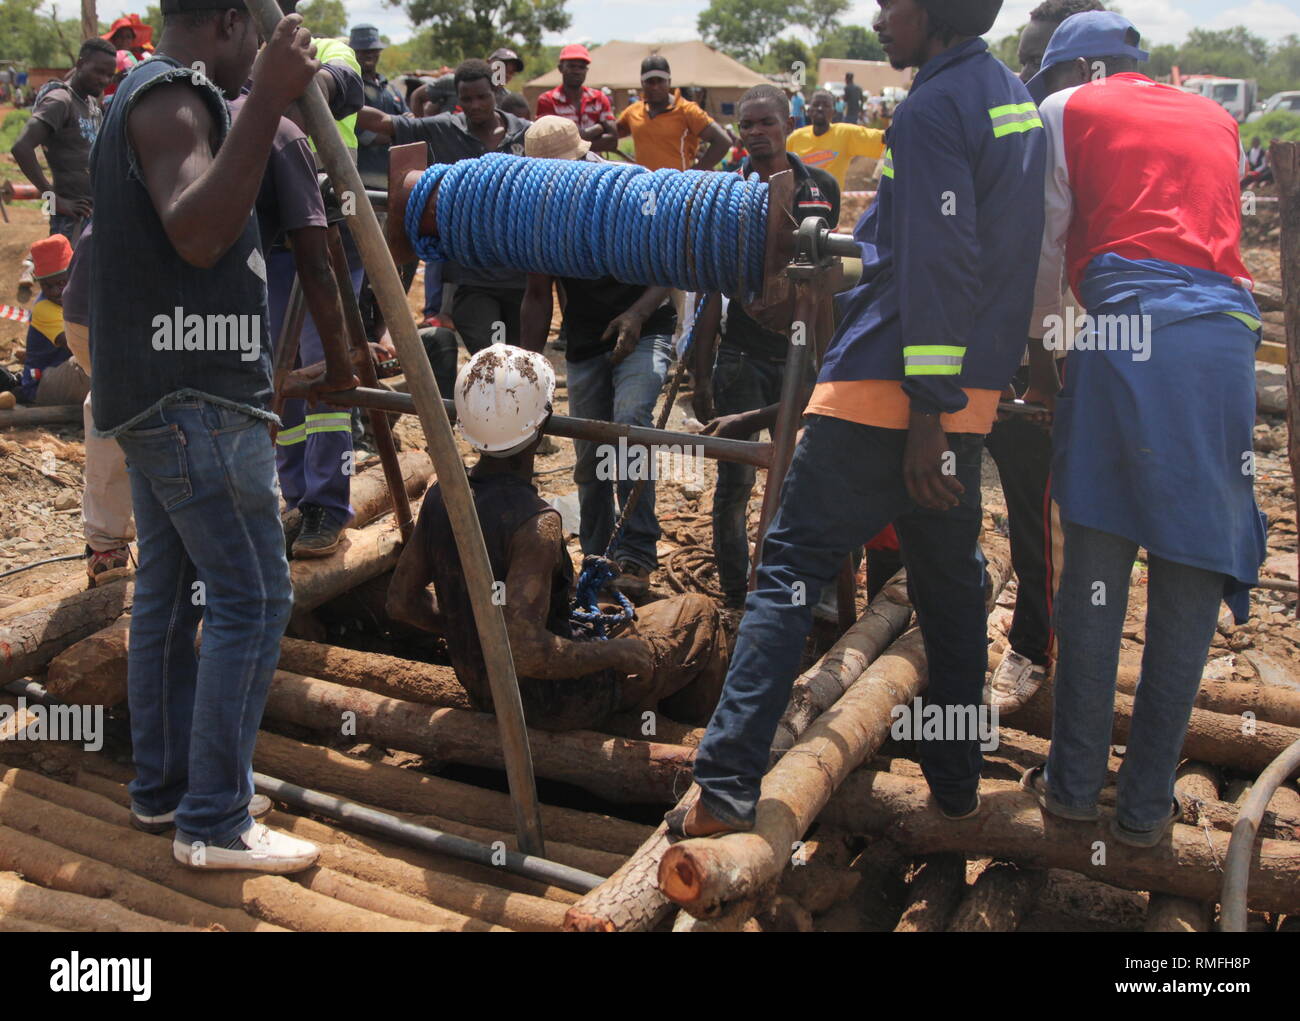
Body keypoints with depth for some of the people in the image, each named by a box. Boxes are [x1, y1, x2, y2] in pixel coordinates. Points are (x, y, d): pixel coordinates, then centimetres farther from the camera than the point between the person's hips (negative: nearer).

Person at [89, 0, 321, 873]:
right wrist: (267, 102, -31)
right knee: (251, 597, -9)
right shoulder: (174, 96, -11)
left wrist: (269, 121, 26)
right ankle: (215, 823, -3)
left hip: (162, 394, 11)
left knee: (170, 590, 14)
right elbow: (195, 233, -28)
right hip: (195, 393, -11)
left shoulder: (147, 98, 21)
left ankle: (163, 787, 23)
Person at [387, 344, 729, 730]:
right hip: (554, 705, -7)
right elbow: (527, 651, -35)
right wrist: (618, 653, -21)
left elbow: (402, 601, 2)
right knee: (699, 613, 13)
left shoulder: (440, 498, -9)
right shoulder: (535, 524, -31)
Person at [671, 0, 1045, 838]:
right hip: (971, 392, 9)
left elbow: (934, 273, -18)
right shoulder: (1015, 101, 18)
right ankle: (958, 780, 26)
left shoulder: (932, 109, -10)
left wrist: (926, 415, -20)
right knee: (951, 582, 16)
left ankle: (728, 789, -8)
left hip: (889, 390, -8)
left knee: (791, 570, -6)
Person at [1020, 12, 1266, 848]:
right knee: (1192, 575, 4)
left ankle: (1074, 784, 12)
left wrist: (1038, 343, 29)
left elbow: (1045, 246, 16)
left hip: (1123, 330, -3)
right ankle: (1147, 807, 11)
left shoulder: (1068, 112, 16)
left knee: (1096, 565, 3)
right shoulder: (1218, 120, 27)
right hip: (1226, 333, 3)